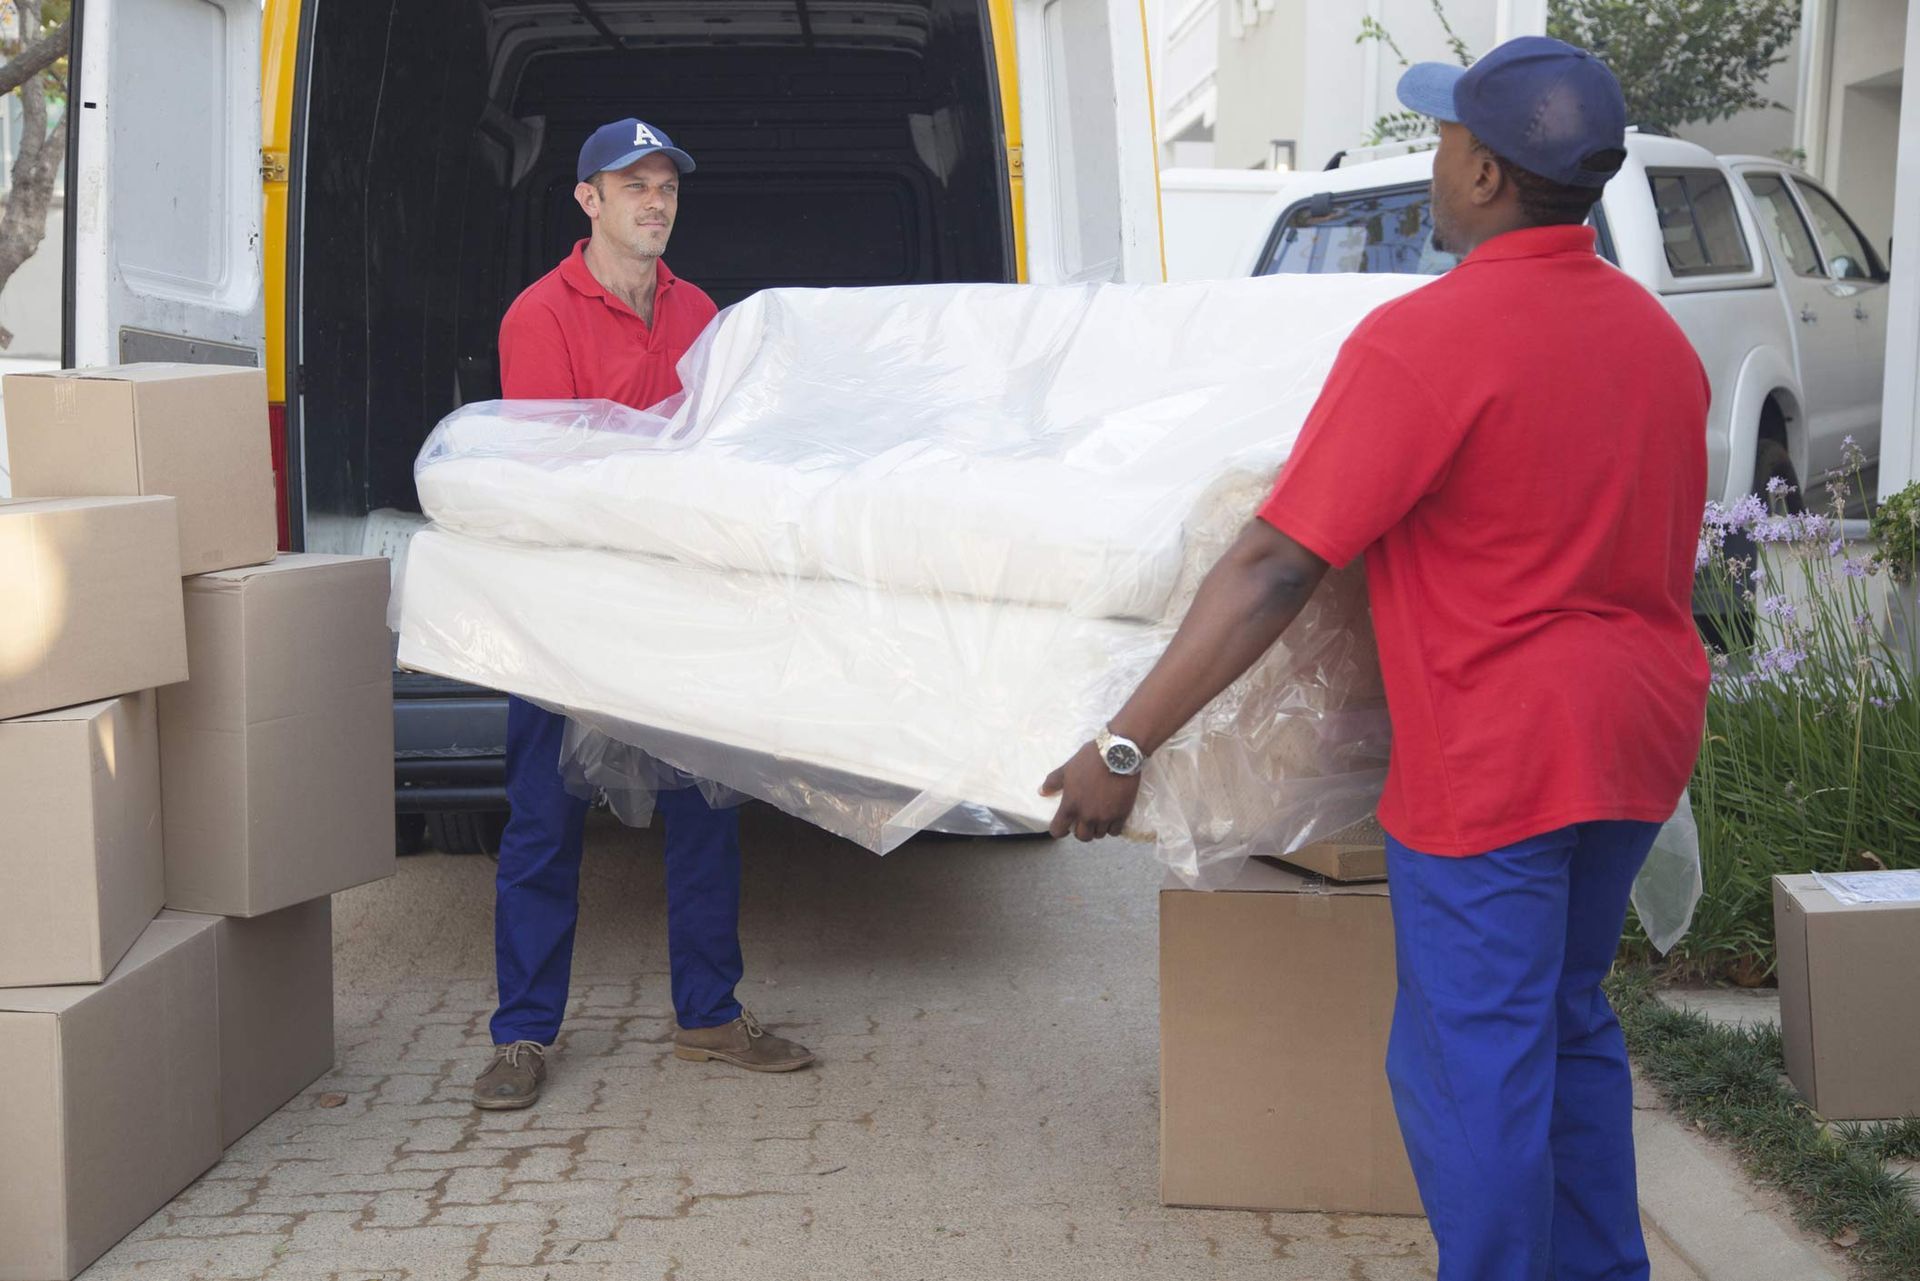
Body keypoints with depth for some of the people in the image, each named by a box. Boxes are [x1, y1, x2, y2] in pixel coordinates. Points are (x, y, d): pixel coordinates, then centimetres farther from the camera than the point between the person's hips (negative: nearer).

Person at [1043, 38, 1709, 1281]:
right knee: (1570, 1026, 22)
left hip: (1497, 760, -8)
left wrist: (1124, 746, -17)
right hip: (1636, 742, 8)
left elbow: (1276, 570, -22)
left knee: (1473, 1066, 4)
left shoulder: (1421, 342, -19)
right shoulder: (1658, 333, 5)